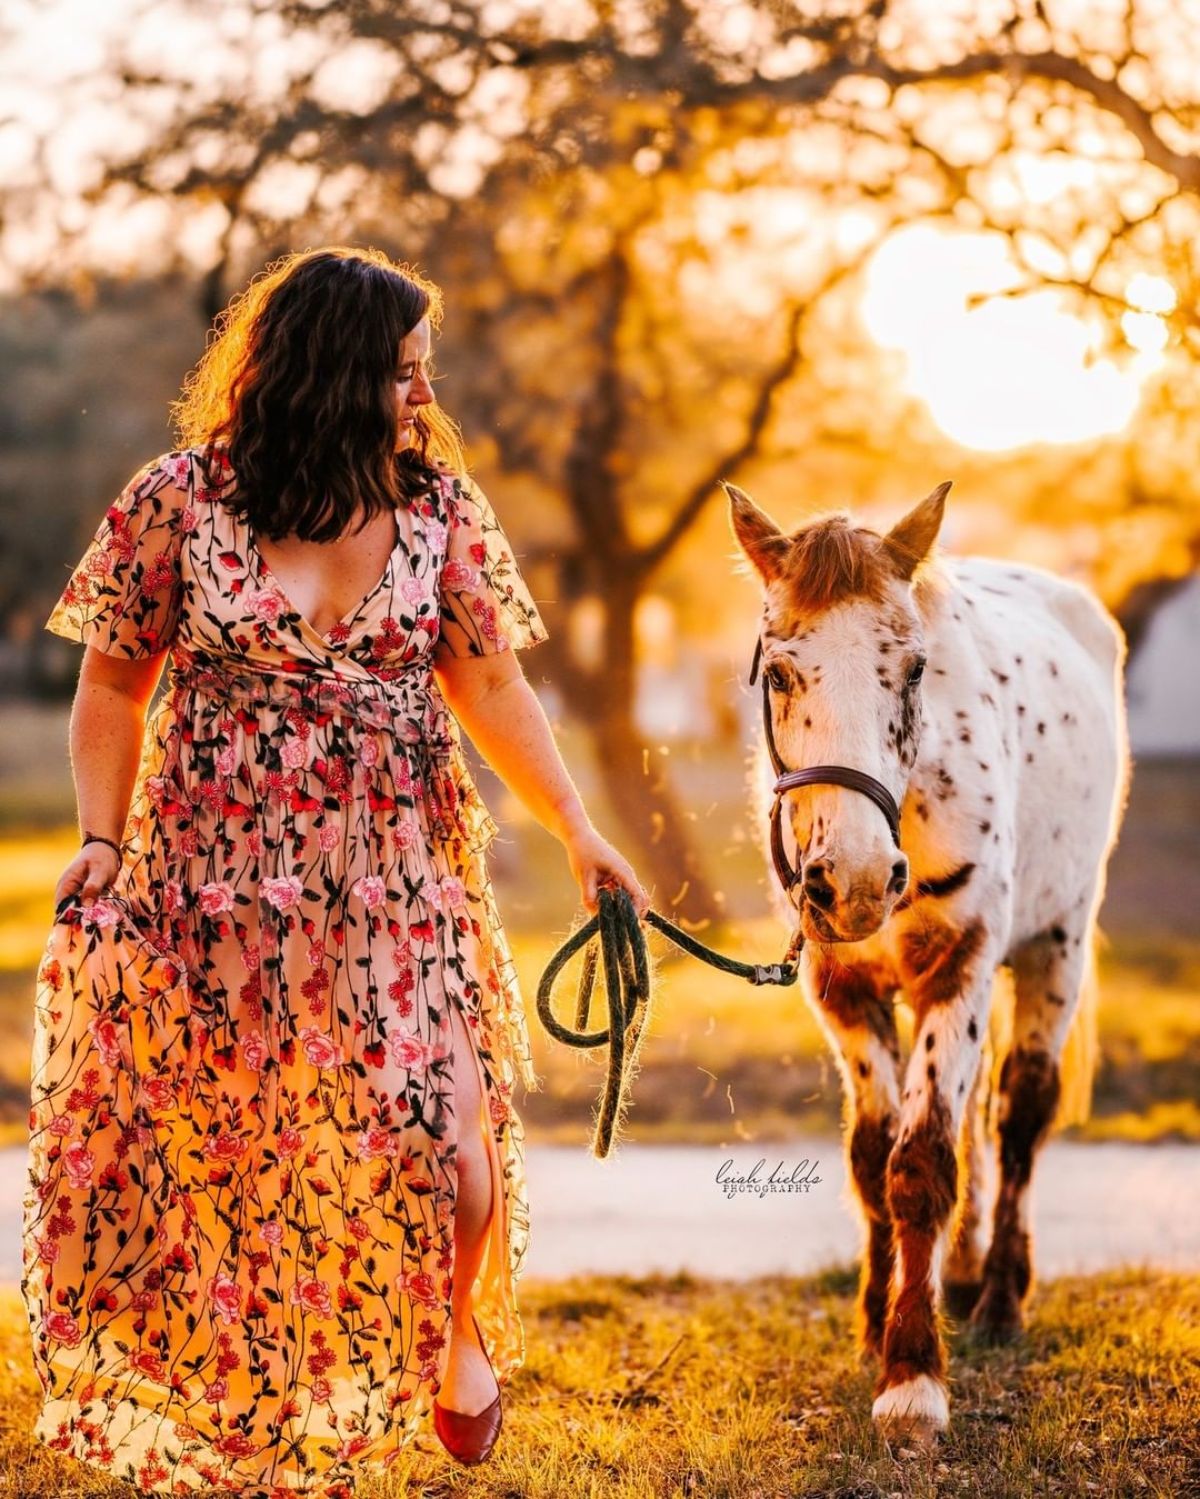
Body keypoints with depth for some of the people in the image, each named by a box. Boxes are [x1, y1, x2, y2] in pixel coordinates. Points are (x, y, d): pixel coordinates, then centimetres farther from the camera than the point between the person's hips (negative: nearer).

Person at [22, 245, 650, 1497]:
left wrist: (576, 831, -2)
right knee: (211, 1163, 3)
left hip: (394, 891, 1)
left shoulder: (436, 500, 3)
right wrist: (102, 844, -5)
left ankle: (457, 1334, 27)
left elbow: (491, 687, 6)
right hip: (213, 886, -1)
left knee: (444, 1160, -7)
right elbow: (112, 689, 5)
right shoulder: (179, 500, -3)